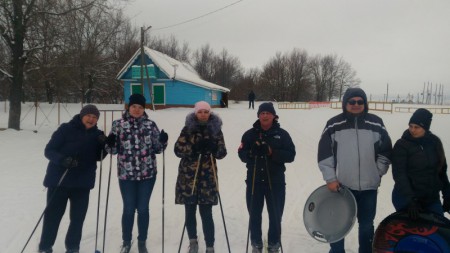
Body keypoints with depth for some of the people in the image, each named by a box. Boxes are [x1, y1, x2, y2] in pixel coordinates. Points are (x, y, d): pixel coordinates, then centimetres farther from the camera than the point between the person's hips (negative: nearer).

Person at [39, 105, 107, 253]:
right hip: (59, 180, -3)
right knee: (53, 215, 7)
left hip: (83, 183, 4)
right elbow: (49, 150, -11)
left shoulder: (97, 134, 4)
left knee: (78, 217, 11)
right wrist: (62, 159, -30)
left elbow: (98, 157, 8)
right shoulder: (66, 129, -10)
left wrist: (104, 144, -12)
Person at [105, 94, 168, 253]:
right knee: (129, 209, 7)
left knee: (143, 209, 9)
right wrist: (110, 143, -16)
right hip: (126, 174, 0)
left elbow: (157, 149, 5)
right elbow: (114, 150, 5)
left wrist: (163, 141, -14)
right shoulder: (118, 124, 2)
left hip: (147, 174, 1)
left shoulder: (150, 125, 2)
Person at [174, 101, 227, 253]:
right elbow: (178, 149, -5)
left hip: (208, 177, 0)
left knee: (206, 214, -2)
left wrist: (214, 148, -20)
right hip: (188, 176, 1)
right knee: (190, 212, 9)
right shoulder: (188, 128, 1)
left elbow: (222, 153, 2)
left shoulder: (216, 129, 4)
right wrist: (194, 148, -21)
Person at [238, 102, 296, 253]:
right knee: (254, 215, 11)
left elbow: (290, 155, -7)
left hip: (276, 181, -1)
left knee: (275, 215, 8)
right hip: (254, 180, 1)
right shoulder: (250, 134, 2)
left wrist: (272, 152, -21)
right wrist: (252, 152, -21)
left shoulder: (282, 134, -1)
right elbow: (242, 155, -1)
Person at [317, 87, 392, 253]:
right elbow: (324, 153, -3)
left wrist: (378, 173, 4)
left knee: (367, 225, 17)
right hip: (342, 185, -1)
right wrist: (330, 178, -6)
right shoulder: (334, 125, -5)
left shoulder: (376, 124, 0)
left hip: (369, 186, 2)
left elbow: (385, 151, 9)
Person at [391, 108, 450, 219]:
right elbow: (399, 175, -15)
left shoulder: (435, 142, 4)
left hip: (432, 199, 4)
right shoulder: (402, 145, -9)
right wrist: (410, 200, -24)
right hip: (406, 199, -4)